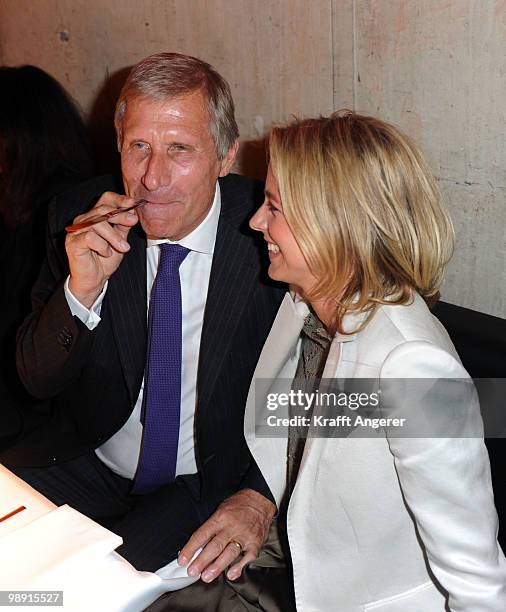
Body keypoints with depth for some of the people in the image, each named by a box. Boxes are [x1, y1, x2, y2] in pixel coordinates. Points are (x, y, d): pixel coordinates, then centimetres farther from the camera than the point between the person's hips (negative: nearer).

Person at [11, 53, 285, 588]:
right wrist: (83, 288, -21)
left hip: (212, 485, -3)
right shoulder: (81, 218, -7)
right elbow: (37, 378, -2)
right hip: (86, 471, 4)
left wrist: (261, 498, -22)